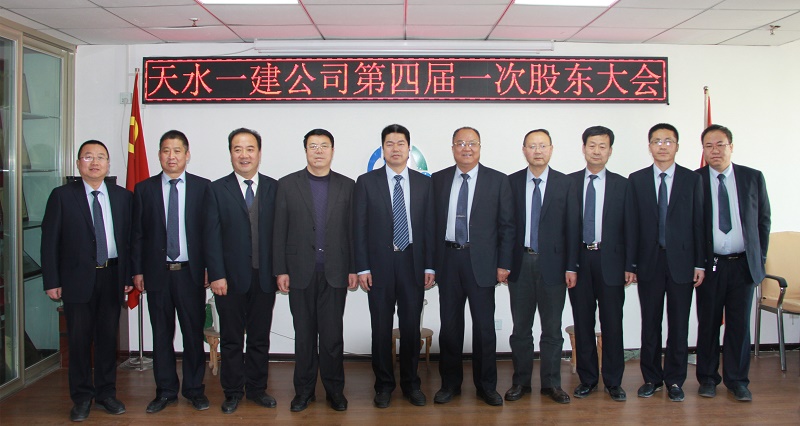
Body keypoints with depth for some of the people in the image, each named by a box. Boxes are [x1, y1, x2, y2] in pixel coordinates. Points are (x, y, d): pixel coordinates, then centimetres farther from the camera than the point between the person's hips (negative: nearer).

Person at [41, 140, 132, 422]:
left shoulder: (122, 196, 6)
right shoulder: (62, 196, 0)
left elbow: (130, 238, 5)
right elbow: (50, 241, -2)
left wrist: (129, 275, 1)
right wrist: (51, 281, -7)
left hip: (112, 276, 2)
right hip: (77, 278, -2)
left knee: (108, 337, 11)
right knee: (79, 340, 6)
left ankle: (106, 393, 25)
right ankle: (82, 397, 20)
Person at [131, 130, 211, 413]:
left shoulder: (203, 187, 2)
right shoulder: (144, 189, 6)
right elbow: (137, 233, 6)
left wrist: (210, 267, -3)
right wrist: (137, 270, 1)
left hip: (191, 272, -1)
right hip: (157, 272, 1)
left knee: (194, 333, 6)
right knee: (161, 334, 10)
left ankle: (194, 389, 19)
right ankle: (166, 390, 22)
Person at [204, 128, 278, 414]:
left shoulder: (274, 188, 5)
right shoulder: (217, 189, 2)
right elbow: (212, 236, -3)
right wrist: (216, 275, -10)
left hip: (264, 278, 1)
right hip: (231, 278, -1)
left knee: (260, 338, 11)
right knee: (231, 340, 9)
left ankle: (257, 388, 26)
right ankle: (233, 392, 22)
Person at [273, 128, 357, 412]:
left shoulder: (346, 186, 5)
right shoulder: (287, 184, 3)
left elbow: (352, 229, 4)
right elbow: (279, 231, 2)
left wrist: (353, 268, 0)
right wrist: (280, 270, -3)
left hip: (335, 272, 0)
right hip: (300, 271, 0)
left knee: (332, 333, 4)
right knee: (304, 333, 9)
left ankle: (334, 388, 19)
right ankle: (304, 389, 22)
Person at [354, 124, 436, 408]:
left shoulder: (423, 183, 6)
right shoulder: (366, 182, 1)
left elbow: (429, 226, 5)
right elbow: (359, 227, -1)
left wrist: (430, 266, 1)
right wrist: (362, 268, -6)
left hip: (413, 263, 1)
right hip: (379, 264, -1)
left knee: (411, 327, 8)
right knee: (381, 328, 6)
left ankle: (411, 383, 25)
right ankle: (384, 384, 22)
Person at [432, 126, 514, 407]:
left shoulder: (498, 181, 1)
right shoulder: (438, 180, 7)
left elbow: (506, 225, 0)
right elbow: (432, 222, 6)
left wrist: (503, 264, -5)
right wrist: (430, 262, 2)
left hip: (481, 261, -2)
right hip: (448, 260, 2)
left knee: (484, 326, 5)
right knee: (449, 325, 9)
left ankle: (486, 386, 21)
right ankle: (450, 383, 24)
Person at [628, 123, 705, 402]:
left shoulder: (692, 179, 4)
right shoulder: (636, 180, 4)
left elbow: (698, 223, 2)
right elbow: (632, 223, 2)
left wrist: (700, 263, -2)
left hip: (681, 261, 0)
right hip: (649, 262, 0)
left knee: (679, 324, 6)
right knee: (650, 324, 8)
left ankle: (675, 380, 19)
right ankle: (652, 378, 21)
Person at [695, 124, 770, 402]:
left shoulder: (753, 178, 5)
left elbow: (763, 220, 10)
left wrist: (760, 257, 5)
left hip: (743, 264, 2)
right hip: (710, 264, -1)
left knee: (739, 324, 8)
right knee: (708, 324, 7)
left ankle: (737, 380, 21)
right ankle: (708, 378, 21)